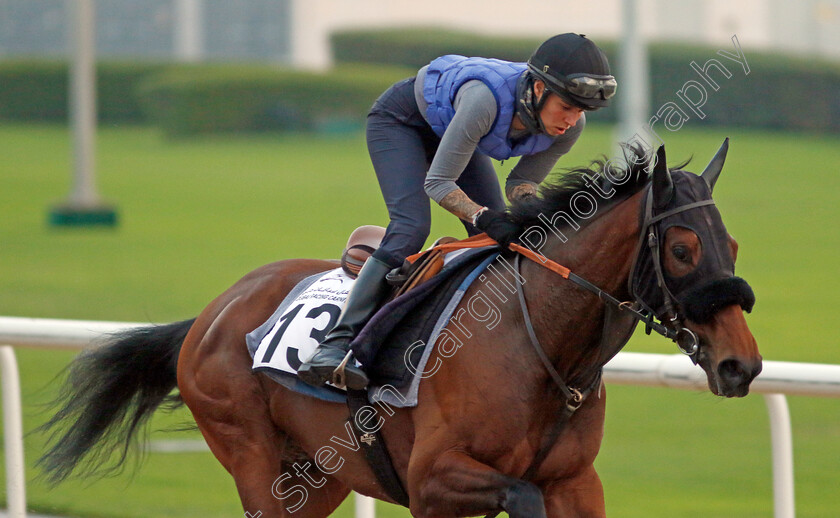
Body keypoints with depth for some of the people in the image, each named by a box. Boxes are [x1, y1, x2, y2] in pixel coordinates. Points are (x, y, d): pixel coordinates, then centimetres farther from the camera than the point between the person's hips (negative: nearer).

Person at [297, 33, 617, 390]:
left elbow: (522, 181, -9)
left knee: (497, 239, -5)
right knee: (410, 228, -24)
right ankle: (338, 345, -28)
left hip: (448, 129, 7)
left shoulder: (569, 126, -25)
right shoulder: (486, 98, -44)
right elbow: (437, 182, -35)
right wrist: (485, 217, -50)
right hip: (400, 120, -7)